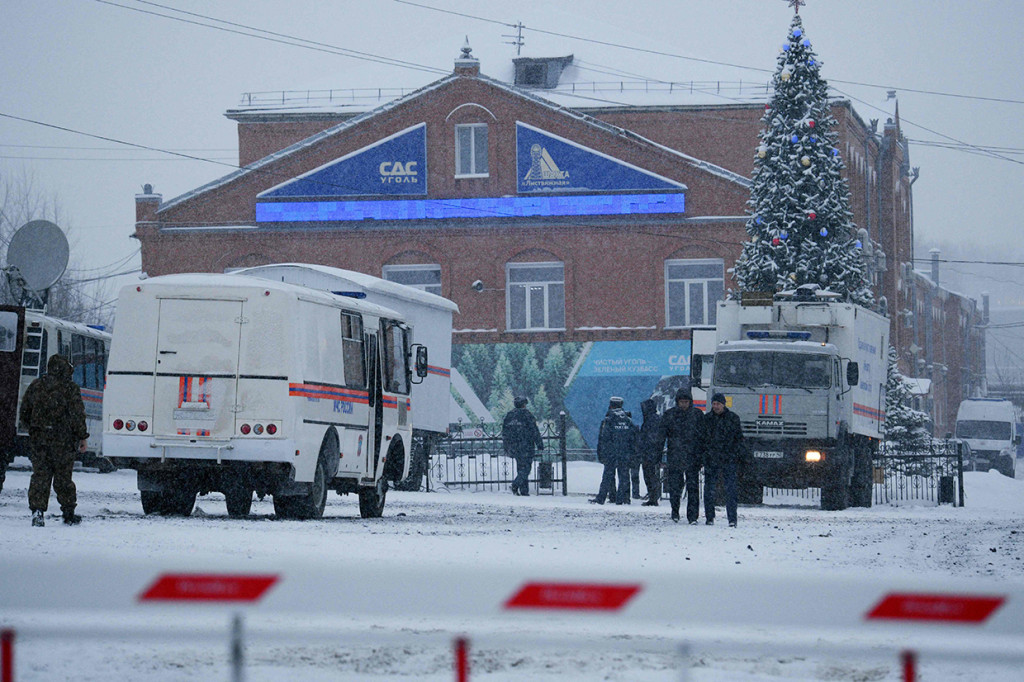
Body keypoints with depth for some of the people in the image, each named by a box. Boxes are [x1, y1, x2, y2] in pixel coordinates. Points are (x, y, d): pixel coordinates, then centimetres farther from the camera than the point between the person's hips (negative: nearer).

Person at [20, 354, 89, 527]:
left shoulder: (35, 386, 8)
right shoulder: (70, 388, -5)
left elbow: (24, 414, 14)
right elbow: (77, 415, -9)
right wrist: (82, 436, -2)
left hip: (38, 439, 3)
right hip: (62, 440, -3)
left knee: (40, 475, 3)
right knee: (63, 476, 5)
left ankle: (37, 510, -11)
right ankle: (69, 513, 12)